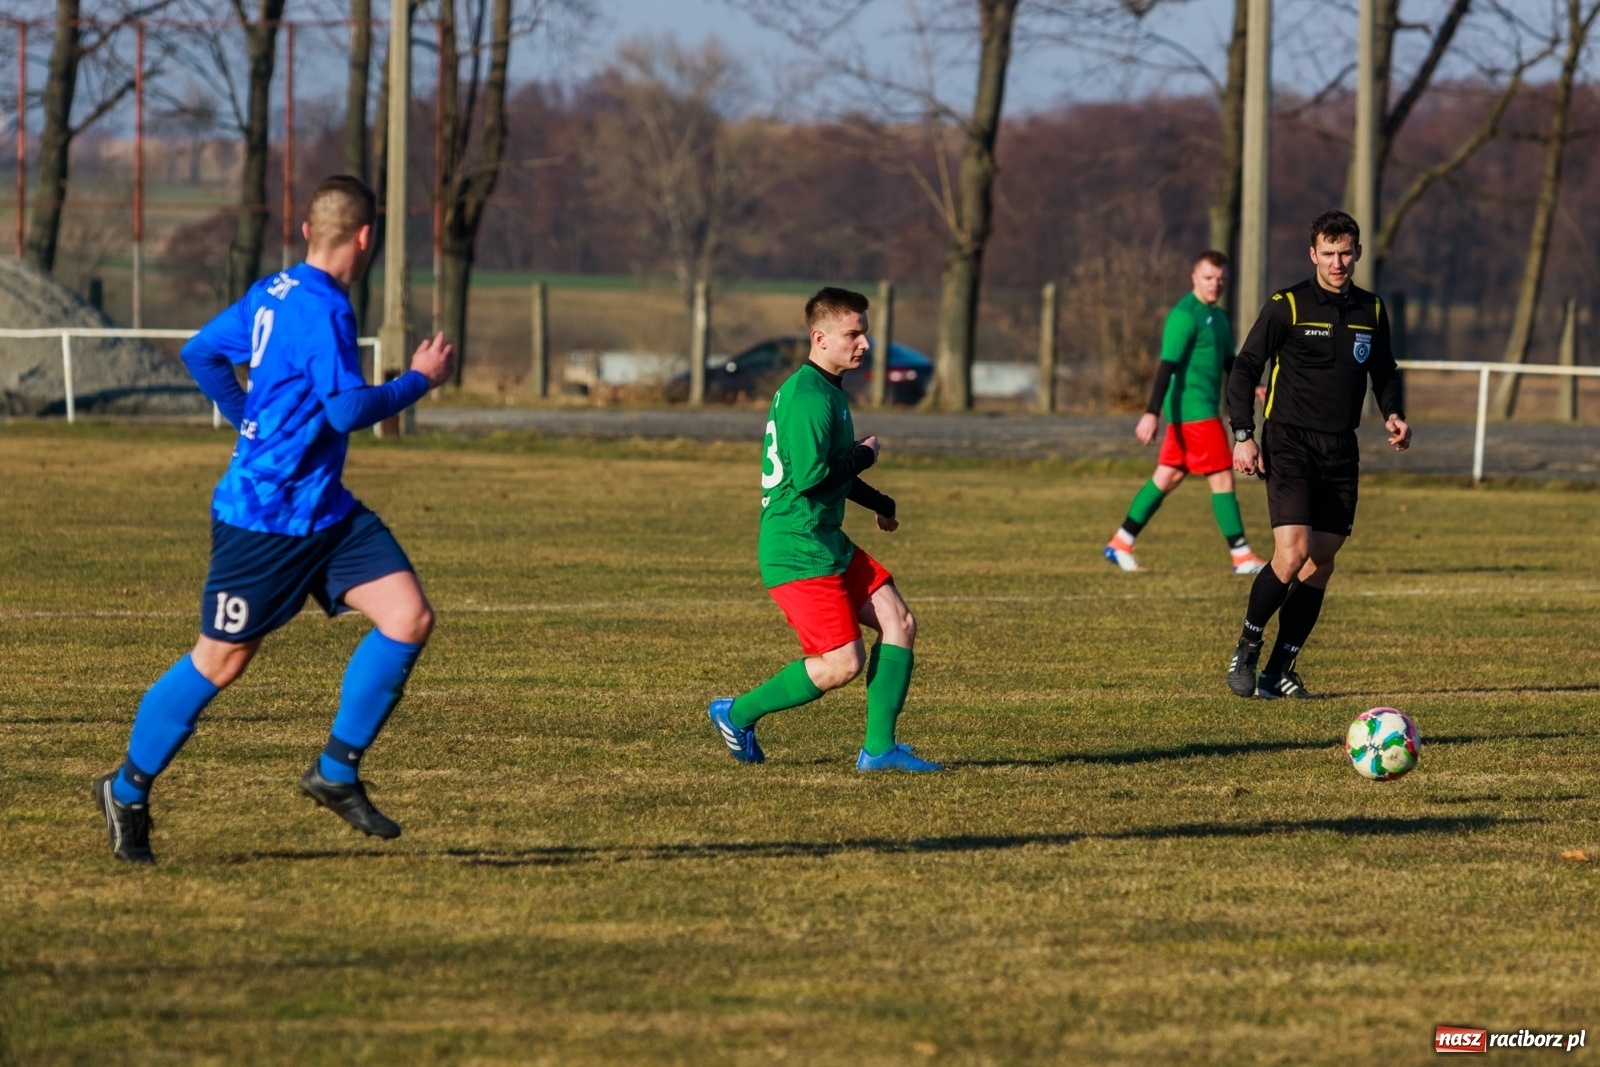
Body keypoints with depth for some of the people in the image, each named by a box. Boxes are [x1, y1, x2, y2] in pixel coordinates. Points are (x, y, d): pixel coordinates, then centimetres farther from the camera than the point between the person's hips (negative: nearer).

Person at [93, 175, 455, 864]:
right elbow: (349, 409, -27)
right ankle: (127, 791, 20)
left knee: (409, 619, -4)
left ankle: (336, 772, 5)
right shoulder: (320, 308, -20)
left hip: (323, 510, 9)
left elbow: (200, 352, 18)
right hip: (263, 517, -9)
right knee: (220, 664, 2)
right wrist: (420, 380, -13)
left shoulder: (273, 294, 8)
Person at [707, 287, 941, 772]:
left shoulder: (828, 390, 15)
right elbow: (809, 476, -27)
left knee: (899, 622, 3)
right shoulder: (808, 396, -19)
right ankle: (738, 714, 7)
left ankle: (879, 748, 6)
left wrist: (878, 504, 25)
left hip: (830, 544, 10)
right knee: (843, 663, -10)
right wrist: (865, 455, -12)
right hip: (798, 550, -10)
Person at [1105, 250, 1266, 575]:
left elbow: (1230, 363, 24)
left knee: (1168, 477, 11)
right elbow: (1167, 366, -20)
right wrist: (1152, 413, -25)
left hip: (1204, 408, 9)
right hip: (1193, 410, -9)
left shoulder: (1219, 317, 16)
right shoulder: (1185, 315, -13)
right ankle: (1242, 557, -4)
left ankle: (1120, 544, 16)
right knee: (1222, 478, -7)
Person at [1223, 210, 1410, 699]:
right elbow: (1245, 368, -3)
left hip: (1341, 451, 5)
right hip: (1289, 443, -5)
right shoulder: (1286, 307, -5)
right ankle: (1245, 652, 1)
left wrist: (1393, 414, 4)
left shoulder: (1372, 311, 10)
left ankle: (1280, 670, 12)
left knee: (1321, 563, 3)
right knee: (1292, 553, -18)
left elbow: (1384, 372, 23)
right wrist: (1243, 435, -12)